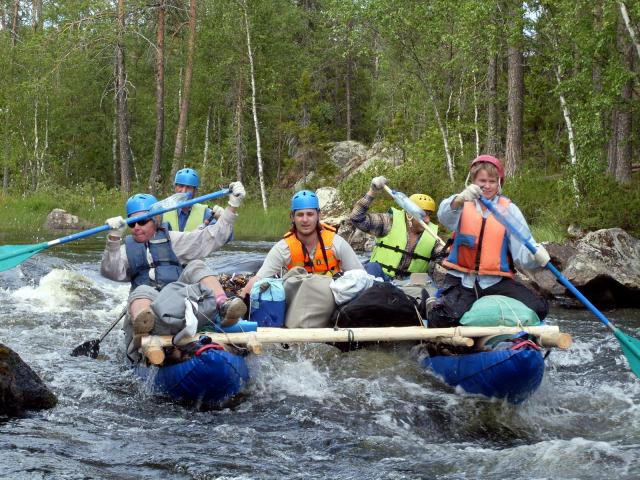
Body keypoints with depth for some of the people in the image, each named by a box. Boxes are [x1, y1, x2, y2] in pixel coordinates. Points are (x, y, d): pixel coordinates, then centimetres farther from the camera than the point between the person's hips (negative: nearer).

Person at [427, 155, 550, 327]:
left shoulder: (509, 209, 7)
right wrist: (461, 198, -42)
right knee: (444, 319, -30)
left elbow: (522, 252, -3)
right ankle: (433, 306, 8)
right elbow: (445, 217, -21)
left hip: (496, 280, 2)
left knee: (538, 308, -16)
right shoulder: (462, 204, 5)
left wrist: (535, 256, -27)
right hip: (462, 279, -2)